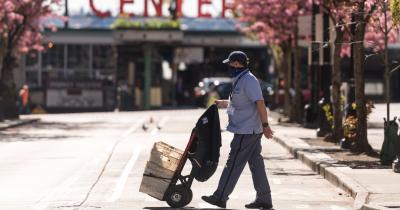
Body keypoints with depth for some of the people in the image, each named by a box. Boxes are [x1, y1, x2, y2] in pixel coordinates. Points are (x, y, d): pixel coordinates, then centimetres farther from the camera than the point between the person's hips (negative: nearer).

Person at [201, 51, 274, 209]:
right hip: (251, 131, 10)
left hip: (246, 132, -10)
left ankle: (220, 197, 1)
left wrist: (265, 125, -25)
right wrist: (220, 103, 23)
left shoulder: (248, 80, -17)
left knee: (233, 164, -4)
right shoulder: (240, 80, 16)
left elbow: (259, 103, -22)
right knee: (256, 163, 10)